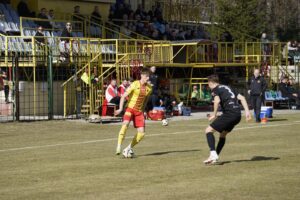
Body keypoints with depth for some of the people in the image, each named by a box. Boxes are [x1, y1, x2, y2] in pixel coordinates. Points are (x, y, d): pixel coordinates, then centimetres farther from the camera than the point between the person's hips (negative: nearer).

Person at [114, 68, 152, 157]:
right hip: (130, 109, -5)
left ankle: (128, 149, 13)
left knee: (141, 133, -4)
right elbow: (124, 96, -11)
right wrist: (120, 109, -20)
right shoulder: (135, 85, -12)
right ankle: (118, 148, -30)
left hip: (139, 111, 5)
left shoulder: (149, 88, 3)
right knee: (125, 124, -31)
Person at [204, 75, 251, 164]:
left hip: (229, 113, -8)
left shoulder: (215, 89, 5)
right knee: (223, 134, 26)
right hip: (238, 115, 8)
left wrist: (214, 115, -8)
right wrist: (247, 111, 15)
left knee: (208, 130, -2)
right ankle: (215, 157, 27)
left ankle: (213, 154, -16)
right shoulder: (227, 87, 27)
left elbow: (217, 100, -17)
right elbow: (241, 98, 21)